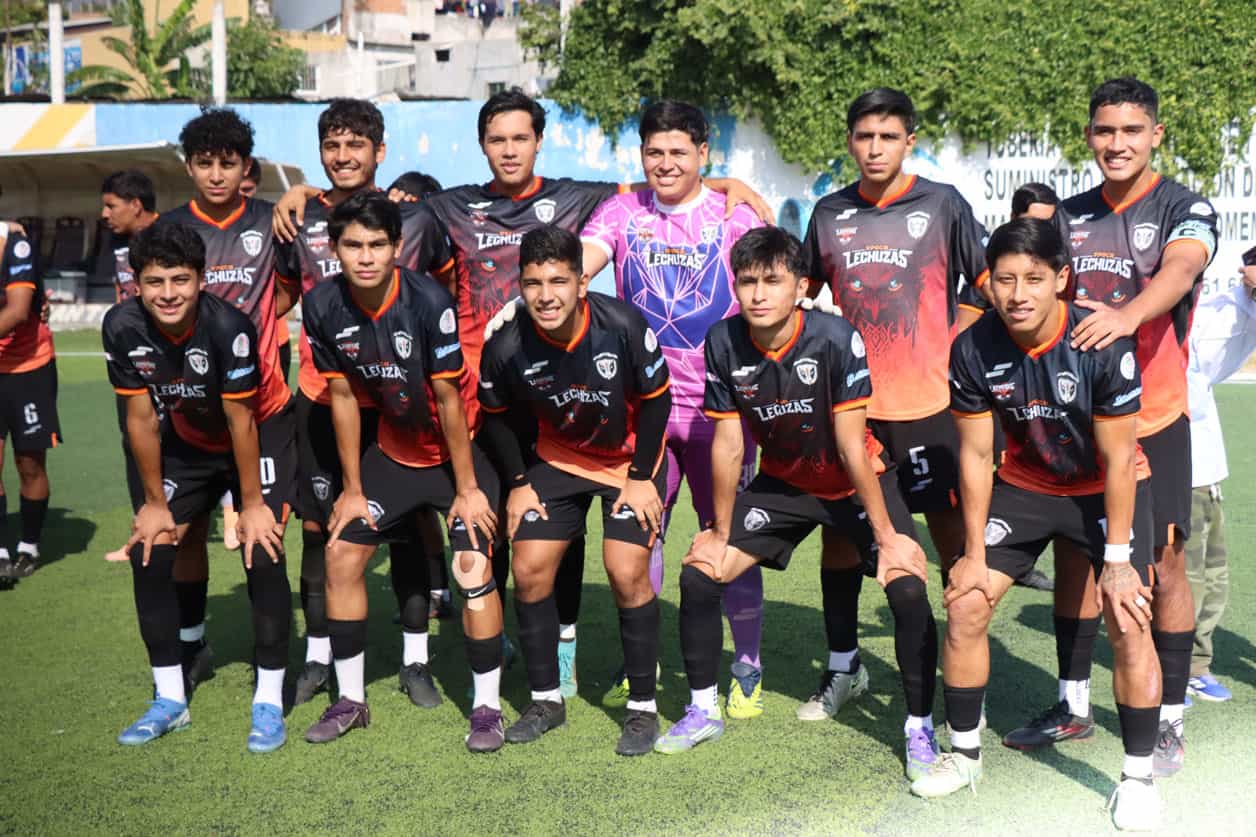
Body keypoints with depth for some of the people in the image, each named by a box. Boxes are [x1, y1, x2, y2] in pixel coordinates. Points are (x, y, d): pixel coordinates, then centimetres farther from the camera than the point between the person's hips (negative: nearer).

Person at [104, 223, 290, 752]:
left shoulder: (228, 327, -33)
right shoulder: (122, 327, -20)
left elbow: (241, 421, -24)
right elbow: (141, 417, -10)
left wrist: (251, 503, -17)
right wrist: (154, 503, -4)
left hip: (254, 446, -4)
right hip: (184, 449, 5)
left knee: (262, 556, -17)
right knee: (148, 553, -3)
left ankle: (269, 702, -4)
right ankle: (169, 699, 10)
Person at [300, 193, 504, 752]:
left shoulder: (428, 300, -26)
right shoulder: (323, 307, -12)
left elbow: (449, 398, -20)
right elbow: (342, 397, -2)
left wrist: (467, 488, -15)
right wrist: (352, 489, 2)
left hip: (458, 448, -5)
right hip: (394, 449, 5)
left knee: (473, 568, -17)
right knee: (341, 556, 1)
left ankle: (487, 706, -1)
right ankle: (351, 699, 17)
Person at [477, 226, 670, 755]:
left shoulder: (622, 325, -28)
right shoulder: (507, 347, -22)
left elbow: (656, 399, -13)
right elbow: (498, 416, -1)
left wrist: (642, 477, -13)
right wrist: (517, 484, -3)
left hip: (632, 457, -3)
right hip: (558, 459, 3)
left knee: (627, 573, -13)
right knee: (529, 570, -3)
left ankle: (642, 707, 4)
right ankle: (546, 699, 16)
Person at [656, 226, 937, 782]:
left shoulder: (835, 338, -28)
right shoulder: (724, 343, -17)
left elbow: (852, 447, -24)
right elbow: (728, 445, -9)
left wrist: (887, 535, -20)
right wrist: (721, 532, -2)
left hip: (854, 482, -3)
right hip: (782, 482, 4)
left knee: (907, 585, -22)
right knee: (698, 573, -5)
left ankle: (920, 730, -4)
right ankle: (702, 711, 15)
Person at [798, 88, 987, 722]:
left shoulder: (943, 204, -3)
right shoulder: (830, 213, 7)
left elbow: (988, 287, 4)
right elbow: (804, 289, 19)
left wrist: (950, 342, -6)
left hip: (928, 402, -3)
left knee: (952, 537, 2)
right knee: (837, 534, 9)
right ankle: (842, 668, 24)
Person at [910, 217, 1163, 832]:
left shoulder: (1104, 346, -28)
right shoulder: (973, 349, -20)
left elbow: (1118, 460, -20)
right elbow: (976, 453, -10)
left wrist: (1117, 559, -18)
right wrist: (975, 554, -6)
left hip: (1108, 488, -3)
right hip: (1024, 483, 3)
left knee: (1128, 623, -15)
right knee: (964, 607, -3)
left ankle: (1138, 777, 3)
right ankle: (964, 753, 16)